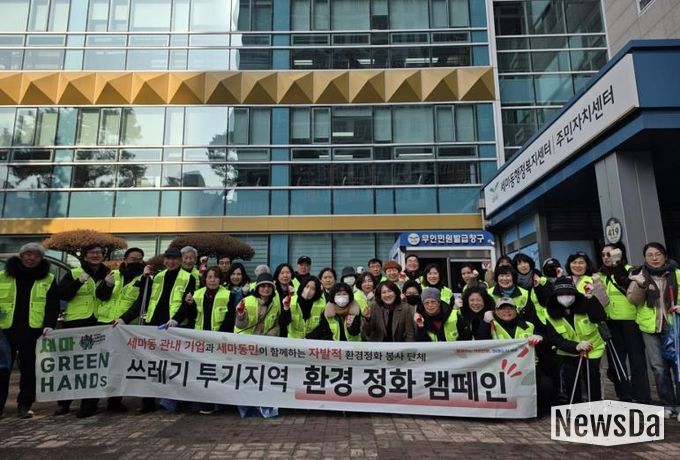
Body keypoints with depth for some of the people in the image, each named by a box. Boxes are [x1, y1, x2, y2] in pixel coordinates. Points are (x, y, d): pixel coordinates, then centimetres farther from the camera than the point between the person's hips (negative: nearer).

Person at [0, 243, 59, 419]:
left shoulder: (48, 279, 8)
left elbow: (53, 305, 3)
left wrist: (49, 325, -10)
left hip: (33, 331, 0)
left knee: (29, 370, 5)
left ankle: (24, 405, 15)